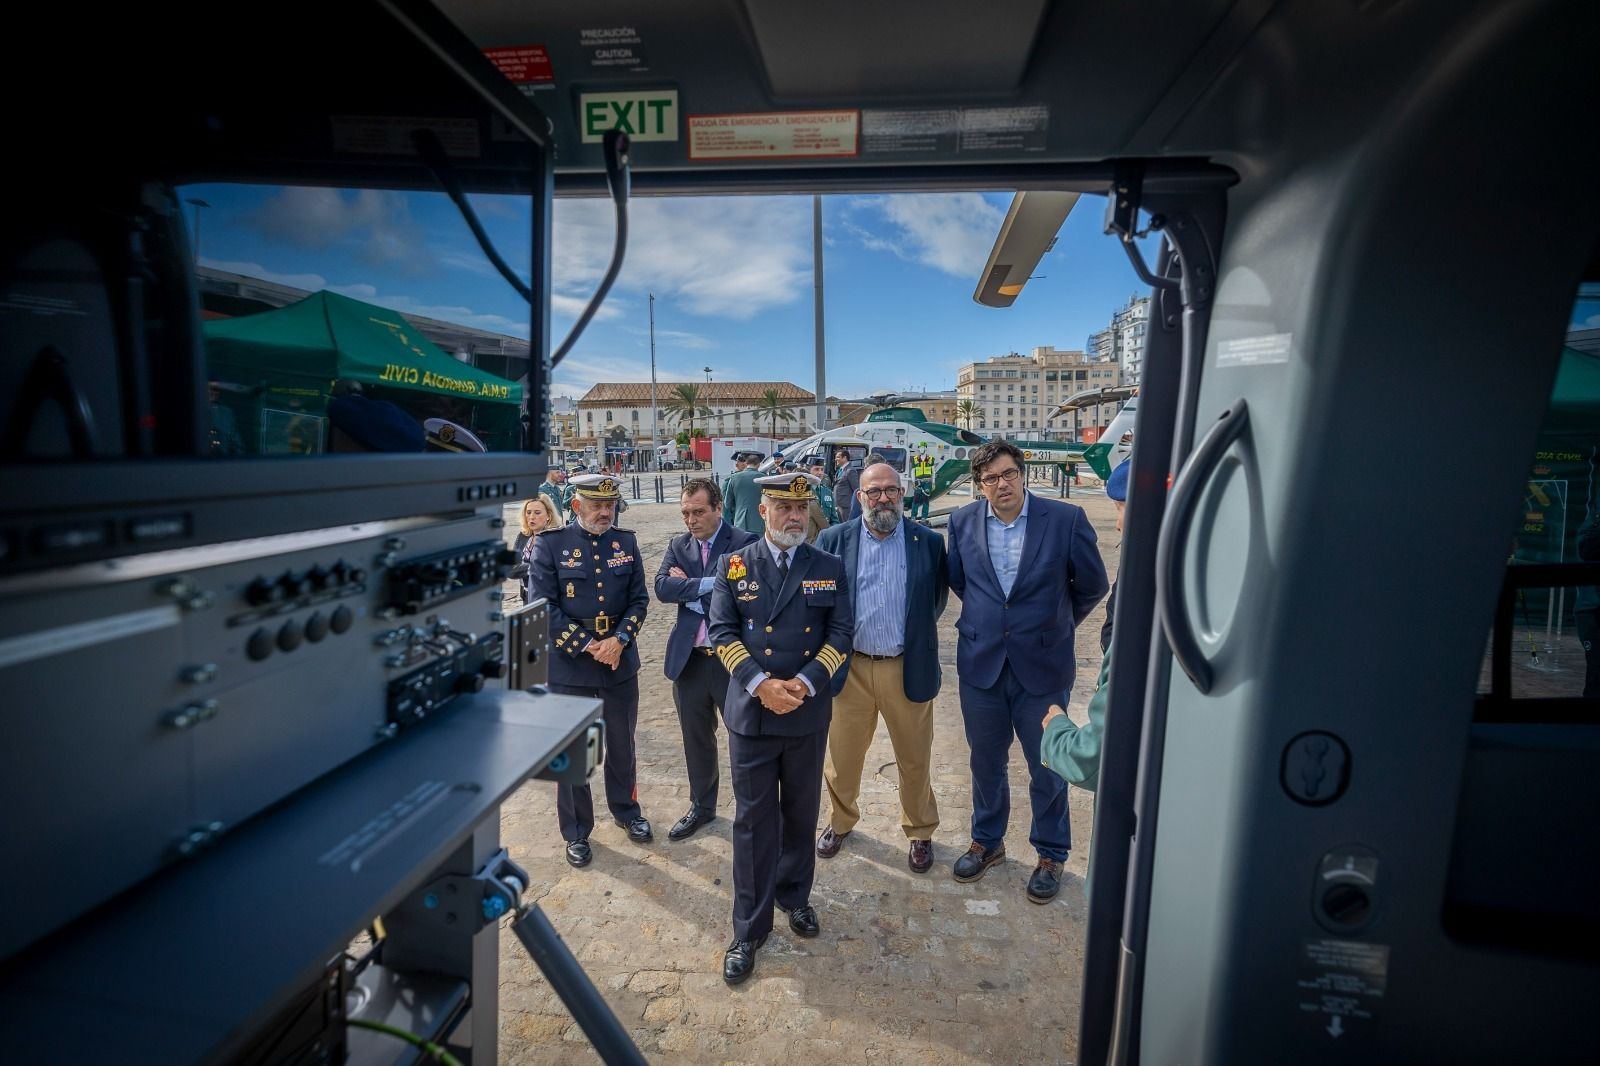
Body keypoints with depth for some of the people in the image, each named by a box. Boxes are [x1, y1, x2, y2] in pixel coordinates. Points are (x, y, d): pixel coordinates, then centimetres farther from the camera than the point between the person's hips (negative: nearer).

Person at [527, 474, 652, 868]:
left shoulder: (625, 542, 2)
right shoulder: (550, 544, -8)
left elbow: (639, 599, 2)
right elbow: (543, 607, -12)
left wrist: (619, 640, -14)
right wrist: (587, 646, -17)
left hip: (620, 660, 3)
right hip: (569, 665, -3)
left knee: (622, 745, 18)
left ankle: (626, 810, 41)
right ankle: (576, 831, 29)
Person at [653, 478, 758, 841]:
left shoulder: (744, 543, -11)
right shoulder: (678, 545, 6)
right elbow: (662, 588, -9)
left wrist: (688, 587, -13)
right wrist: (706, 584, -19)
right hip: (689, 659, 5)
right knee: (696, 738, 20)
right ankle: (701, 806, 40)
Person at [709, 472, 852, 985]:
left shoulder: (829, 568, 1)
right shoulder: (734, 566, -1)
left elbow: (840, 634, -2)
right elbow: (722, 631, -4)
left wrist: (804, 683, -15)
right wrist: (760, 684, -17)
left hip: (808, 712, 1)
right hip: (750, 712, -1)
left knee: (801, 812, 18)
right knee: (753, 820, 6)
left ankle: (795, 895, 40)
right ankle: (750, 928, 21)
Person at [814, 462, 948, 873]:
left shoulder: (929, 542, -3)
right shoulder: (833, 540, -2)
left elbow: (937, 599, 9)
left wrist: (916, 631, 8)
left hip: (908, 669, 0)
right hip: (849, 668, 1)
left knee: (915, 759, 14)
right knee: (841, 756, 15)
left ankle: (920, 832, 38)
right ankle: (840, 821, 41)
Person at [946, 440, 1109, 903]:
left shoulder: (1066, 518, -11)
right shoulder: (963, 521, -2)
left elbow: (1093, 585, 2)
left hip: (1042, 663, -2)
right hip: (981, 663, 2)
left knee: (1047, 767, 13)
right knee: (985, 761, 17)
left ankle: (1051, 854, 35)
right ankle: (987, 840, 40)